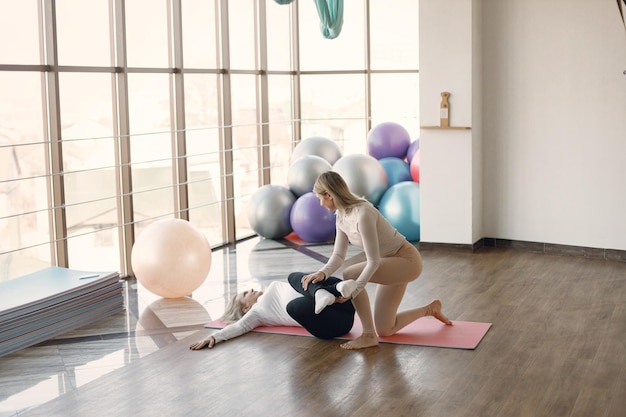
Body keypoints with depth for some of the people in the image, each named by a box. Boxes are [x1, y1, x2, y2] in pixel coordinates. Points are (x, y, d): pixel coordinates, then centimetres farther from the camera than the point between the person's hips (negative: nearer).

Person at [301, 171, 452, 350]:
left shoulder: (363, 214, -30)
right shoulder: (341, 216, -3)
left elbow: (373, 262, -29)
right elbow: (339, 255, -3)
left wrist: (353, 291, -32)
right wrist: (322, 273, -21)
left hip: (407, 260, -9)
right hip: (393, 263, 9)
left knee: (350, 274, -28)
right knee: (384, 330, 9)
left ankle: (369, 335, -16)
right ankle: (430, 309, 32)